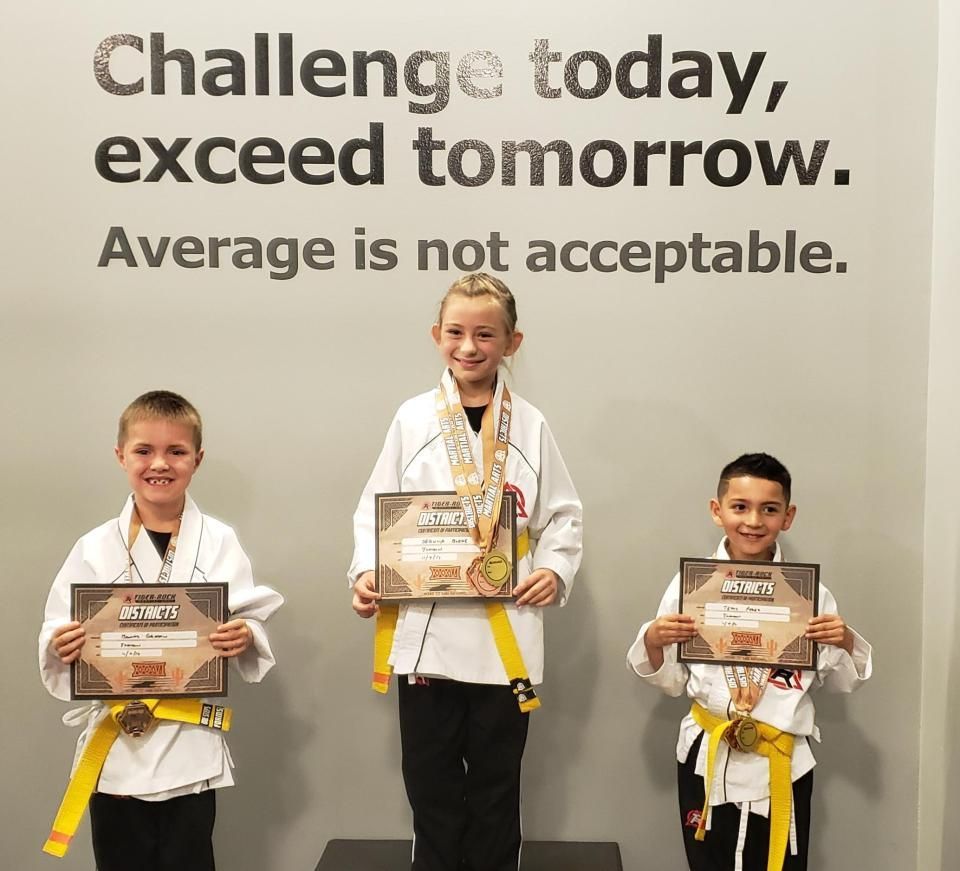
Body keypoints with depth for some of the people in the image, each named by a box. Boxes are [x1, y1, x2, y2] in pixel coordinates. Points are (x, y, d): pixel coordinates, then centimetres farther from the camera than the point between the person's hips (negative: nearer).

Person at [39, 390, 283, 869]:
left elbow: (253, 624, 0)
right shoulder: (95, 548, 0)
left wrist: (245, 638, -21)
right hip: (114, 745, 1)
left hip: (190, 747, -1)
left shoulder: (219, 542, -2)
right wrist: (59, 648, -19)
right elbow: (59, 637, 2)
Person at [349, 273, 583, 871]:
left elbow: (562, 515, 5)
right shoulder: (414, 418, 1)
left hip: (506, 636, 0)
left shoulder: (530, 426, 2)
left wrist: (555, 569, -12)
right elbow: (376, 510, 3)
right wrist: (367, 571, -13)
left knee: (496, 783, 13)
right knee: (431, 780, 12)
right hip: (425, 630, 0)